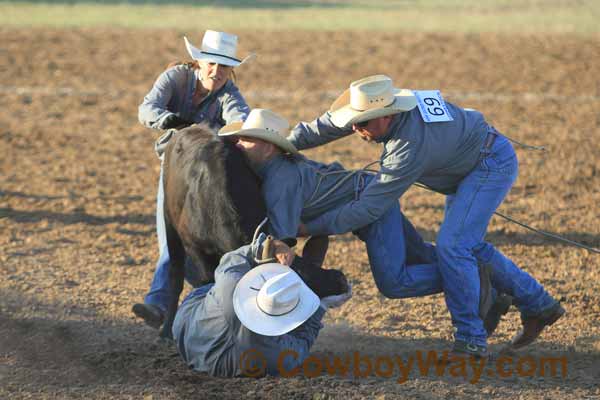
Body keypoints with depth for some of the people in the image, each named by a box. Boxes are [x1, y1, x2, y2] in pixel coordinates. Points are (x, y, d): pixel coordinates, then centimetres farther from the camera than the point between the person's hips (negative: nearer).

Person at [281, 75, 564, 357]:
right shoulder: (386, 103, -15)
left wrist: (310, 227, -31)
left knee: (451, 246, -20)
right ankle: (538, 305, 26)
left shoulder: (411, 147, -38)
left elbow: (369, 208, -35)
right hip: (469, 166, 10)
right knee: (469, 246, 16)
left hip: (492, 164, -10)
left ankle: (471, 340, -13)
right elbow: (329, 124, 1)